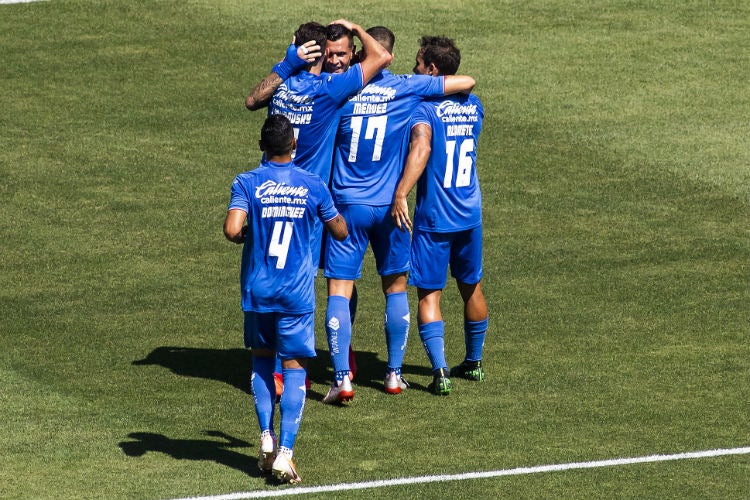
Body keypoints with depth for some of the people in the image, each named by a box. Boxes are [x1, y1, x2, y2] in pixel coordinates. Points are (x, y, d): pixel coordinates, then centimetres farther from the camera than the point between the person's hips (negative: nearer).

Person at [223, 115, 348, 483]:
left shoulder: (247, 184, -7)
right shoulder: (313, 186, -2)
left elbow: (232, 230, -21)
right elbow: (341, 232, 8)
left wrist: (243, 235, 2)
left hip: (257, 289, 0)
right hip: (297, 293, 0)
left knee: (261, 359, 20)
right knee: (294, 367, 2)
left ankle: (266, 437, 11)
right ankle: (285, 453, -8)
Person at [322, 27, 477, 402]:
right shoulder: (407, 88, -4)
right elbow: (467, 82, 3)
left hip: (347, 203, -1)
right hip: (389, 205, 1)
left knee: (339, 291, 0)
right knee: (395, 288, 16)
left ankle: (342, 379, -10)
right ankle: (394, 374, 19)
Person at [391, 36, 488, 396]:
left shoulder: (424, 107, -15)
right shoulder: (473, 106, 6)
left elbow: (421, 147, -33)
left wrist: (400, 194, -40)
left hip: (433, 217, -6)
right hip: (470, 214, 6)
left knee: (428, 295, 0)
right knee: (471, 288, 21)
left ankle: (440, 371, -12)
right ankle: (473, 363, 34)